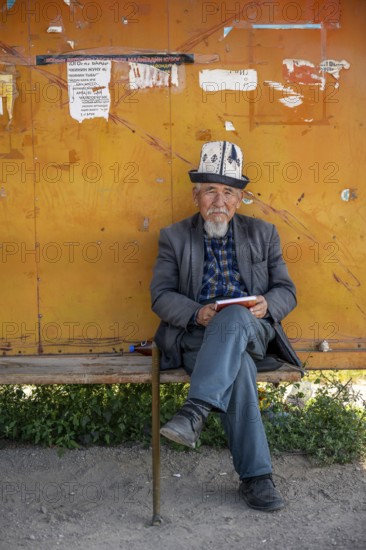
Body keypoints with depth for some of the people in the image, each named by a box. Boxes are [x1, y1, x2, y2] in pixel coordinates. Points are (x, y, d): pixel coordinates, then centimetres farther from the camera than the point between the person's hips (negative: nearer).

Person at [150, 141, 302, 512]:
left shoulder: (262, 234, 14)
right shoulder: (175, 237, 10)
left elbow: (286, 291, 11)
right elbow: (160, 295, 3)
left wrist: (267, 305, -13)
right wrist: (196, 313, -18)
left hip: (252, 332, 1)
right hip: (198, 338, -1)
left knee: (234, 317, -36)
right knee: (238, 363, -35)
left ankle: (195, 411, -42)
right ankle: (254, 476, -29)